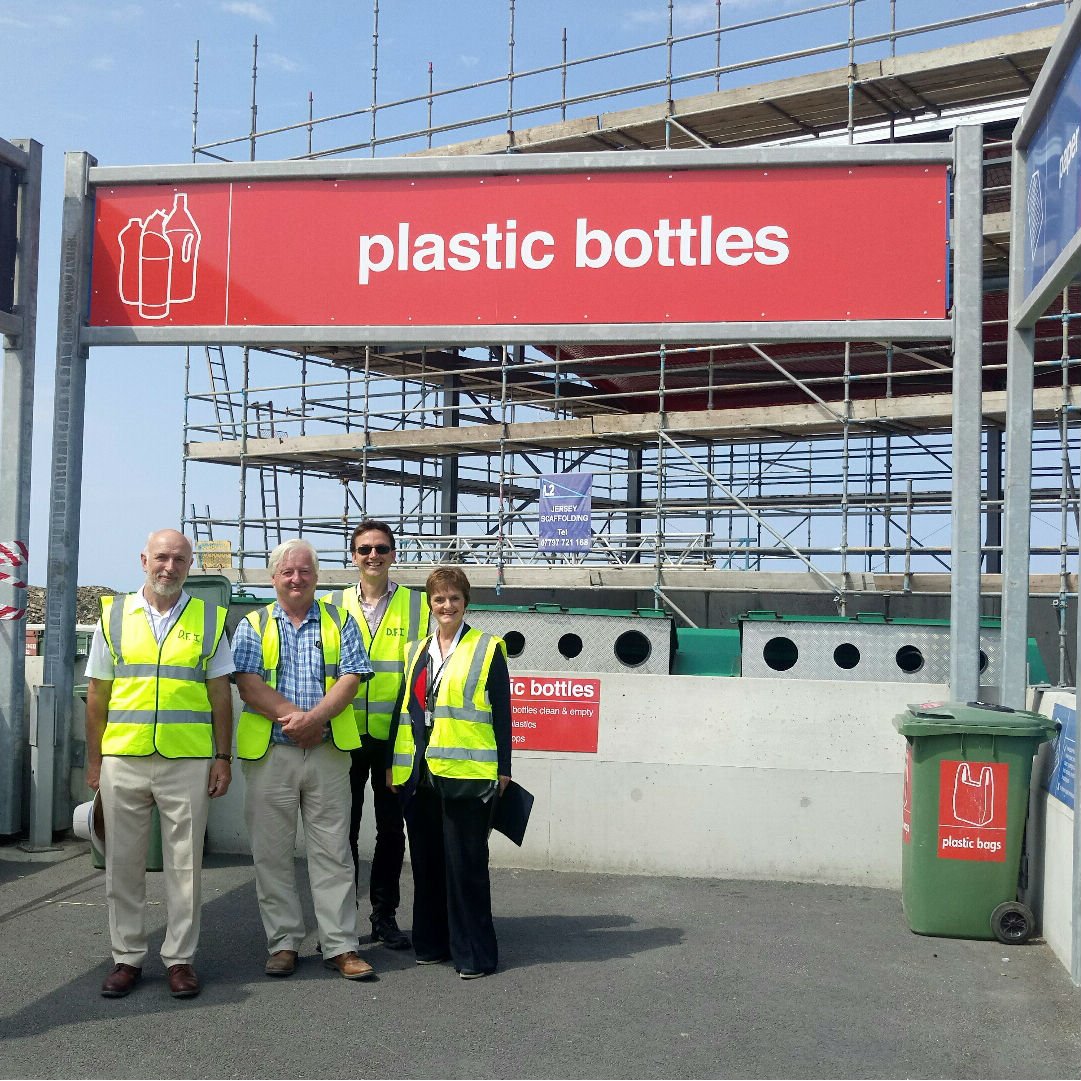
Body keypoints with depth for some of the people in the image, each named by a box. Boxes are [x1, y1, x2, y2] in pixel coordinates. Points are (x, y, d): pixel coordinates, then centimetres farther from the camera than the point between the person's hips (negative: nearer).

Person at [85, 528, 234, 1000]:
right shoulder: (113, 616, 7)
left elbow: (220, 694, 6)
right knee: (123, 864, 8)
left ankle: (180, 957, 15)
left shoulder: (208, 620, 6)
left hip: (188, 761, -1)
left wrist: (223, 757, 1)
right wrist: (94, 759, 6)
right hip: (122, 760, 1)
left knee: (184, 864, 4)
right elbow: (97, 694, 9)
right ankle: (126, 957, 20)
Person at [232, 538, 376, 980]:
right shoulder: (253, 625, 9)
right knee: (272, 853, 3)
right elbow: (248, 685, -4)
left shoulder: (339, 622, 10)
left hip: (327, 752, 0)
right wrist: (293, 716, -14)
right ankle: (283, 944, 14)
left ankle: (340, 945, 6)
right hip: (269, 754, 0)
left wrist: (314, 718, -16)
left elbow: (350, 679, -2)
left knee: (332, 851, 2)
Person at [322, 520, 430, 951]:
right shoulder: (334, 605, 7)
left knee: (391, 828, 8)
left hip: (395, 734, -1)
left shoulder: (416, 604, 3)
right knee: (344, 827, 6)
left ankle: (384, 915, 20)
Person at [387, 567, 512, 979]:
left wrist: (503, 770, -5)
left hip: (466, 773, -5)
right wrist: (392, 763, 13)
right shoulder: (416, 651, 16)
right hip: (418, 774, 5)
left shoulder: (487, 649, 1)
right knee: (426, 861, 12)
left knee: (465, 863, -2)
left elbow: (501, 713, -1)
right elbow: (402, 708, 17)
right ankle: (431, 943, 24)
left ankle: (474, 953, 8)